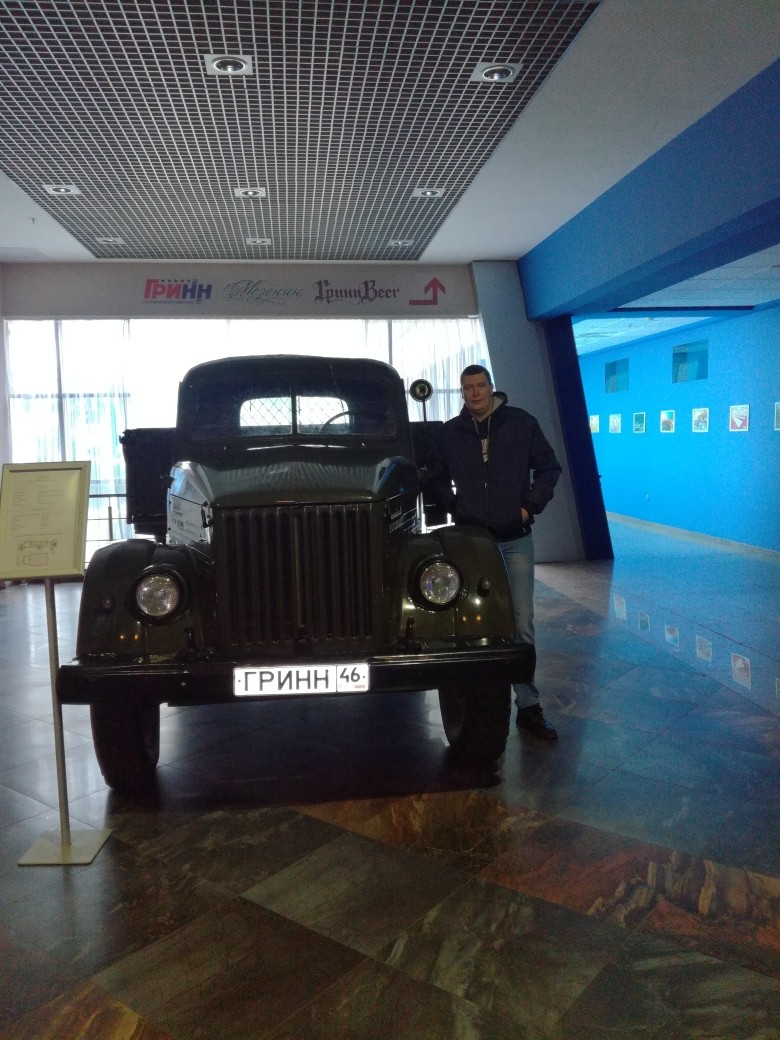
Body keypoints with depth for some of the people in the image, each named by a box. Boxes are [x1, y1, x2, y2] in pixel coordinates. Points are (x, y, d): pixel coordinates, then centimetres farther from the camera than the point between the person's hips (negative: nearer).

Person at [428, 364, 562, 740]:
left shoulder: (522, 423, 1)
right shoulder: (448, 433, 4)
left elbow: (549, 468, 7)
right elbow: (437, 479, 16)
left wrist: (531, 505, -3)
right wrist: (454, 507, 2)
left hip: (515, 540, -1)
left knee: (522, 623, 1)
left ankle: (528, 705, 8)